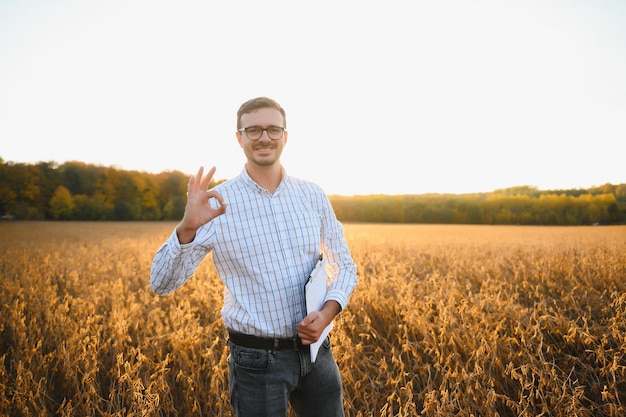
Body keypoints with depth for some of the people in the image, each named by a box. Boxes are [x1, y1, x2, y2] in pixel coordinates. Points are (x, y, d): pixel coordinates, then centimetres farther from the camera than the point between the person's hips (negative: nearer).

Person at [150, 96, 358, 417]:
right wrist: (187, 227, -28)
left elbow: (344, 265, 10)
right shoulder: (216, 203, -8)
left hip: (316, 350, 4)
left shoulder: (313, 195, 2)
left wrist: (327, 312, -9)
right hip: (257, 359, -3)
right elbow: (162, 283, -11)